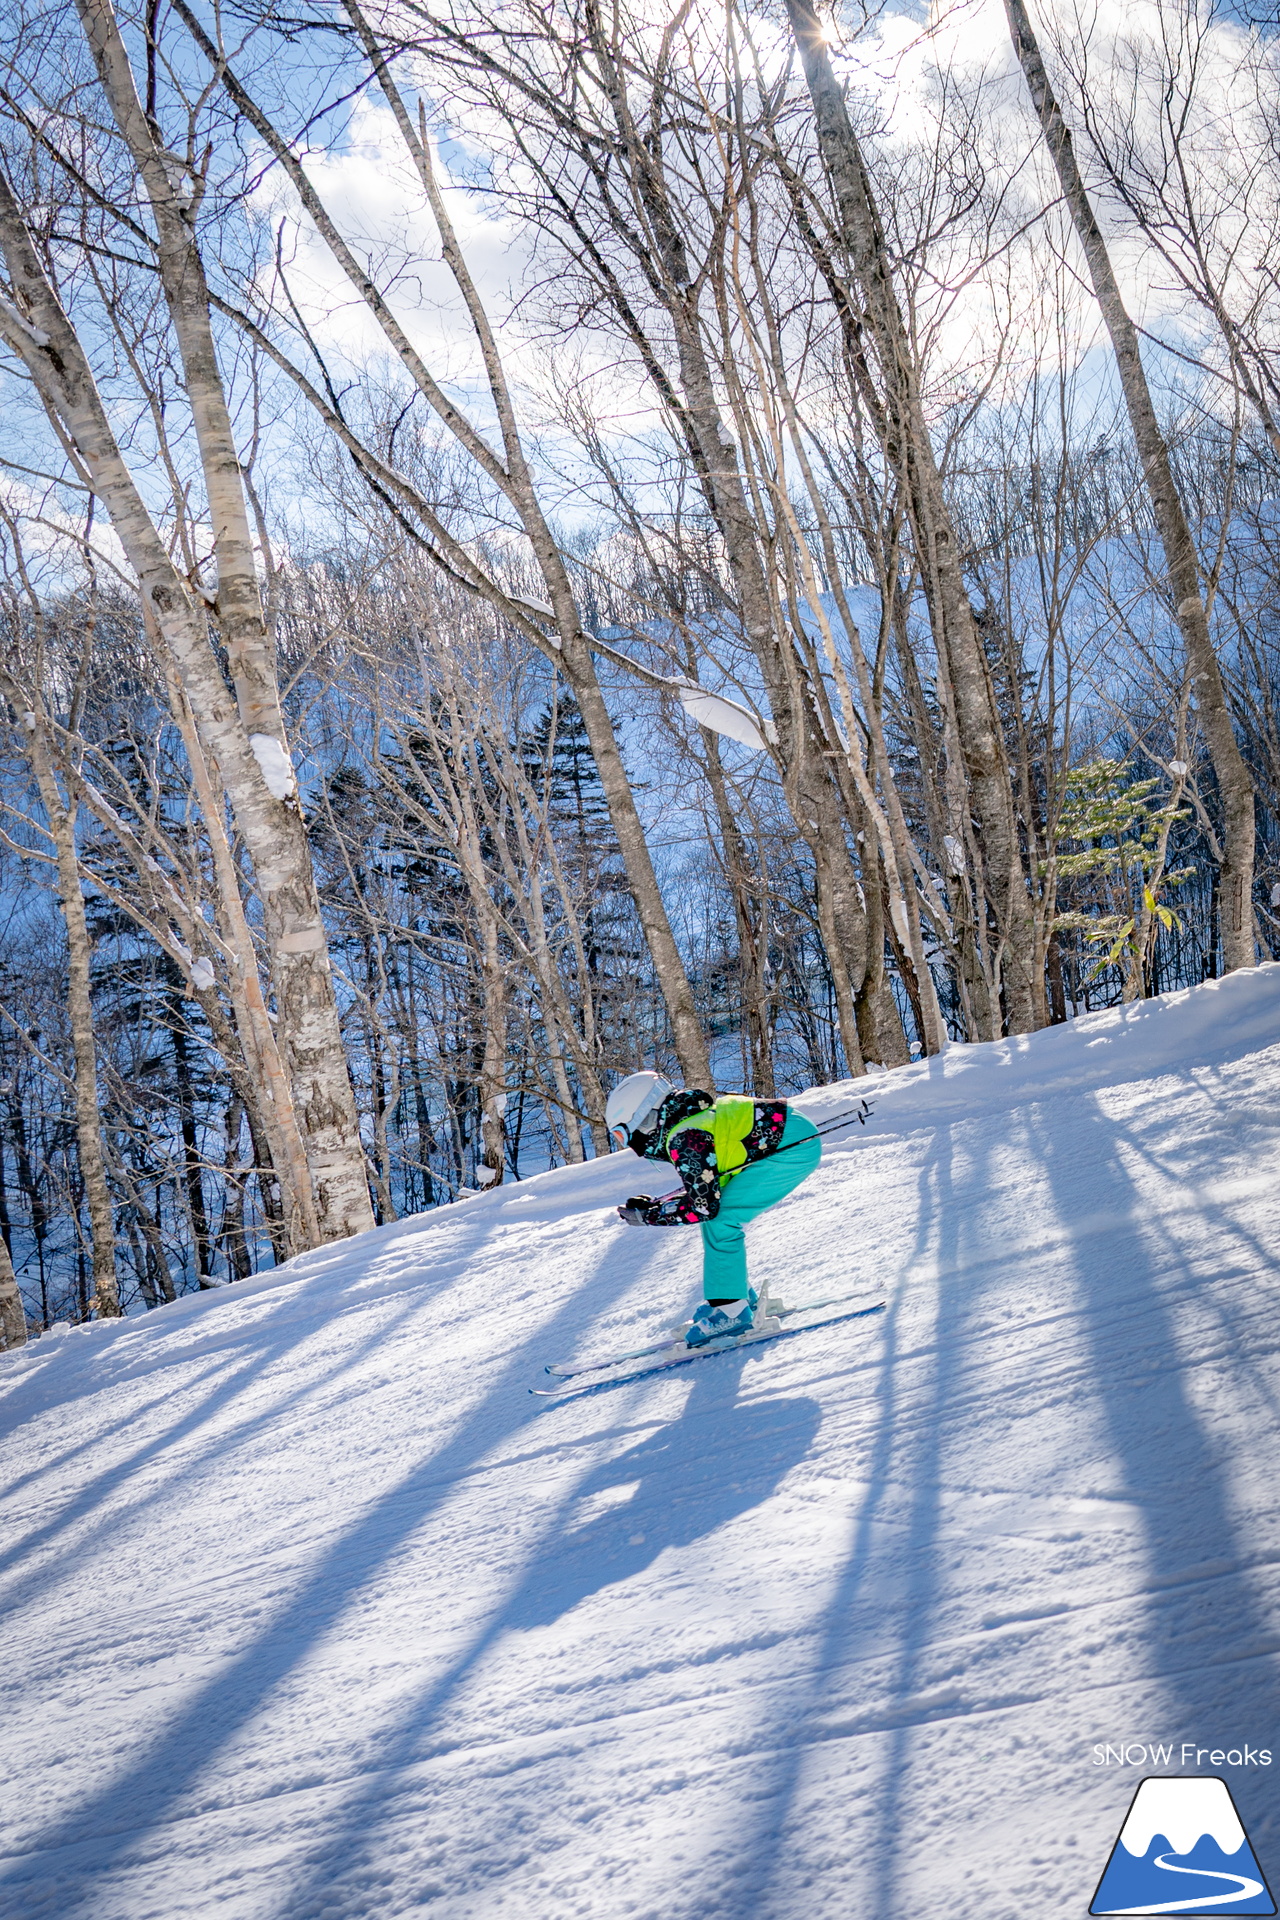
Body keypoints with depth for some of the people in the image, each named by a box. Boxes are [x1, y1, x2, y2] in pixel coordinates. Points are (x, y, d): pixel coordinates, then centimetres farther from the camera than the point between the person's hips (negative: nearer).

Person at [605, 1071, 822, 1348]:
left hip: (796, 1146, -10)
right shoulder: (686, 1119, 10)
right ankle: (740, 1294, 20)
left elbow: (704, 1205, -17)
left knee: (718, 1218, -12)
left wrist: (647, 1217, -8)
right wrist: (654, 1204, 9)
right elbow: (702, 1187, 18)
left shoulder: (684, 1139, -19)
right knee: (717, 1217, 11)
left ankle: (731, 1307, -7)